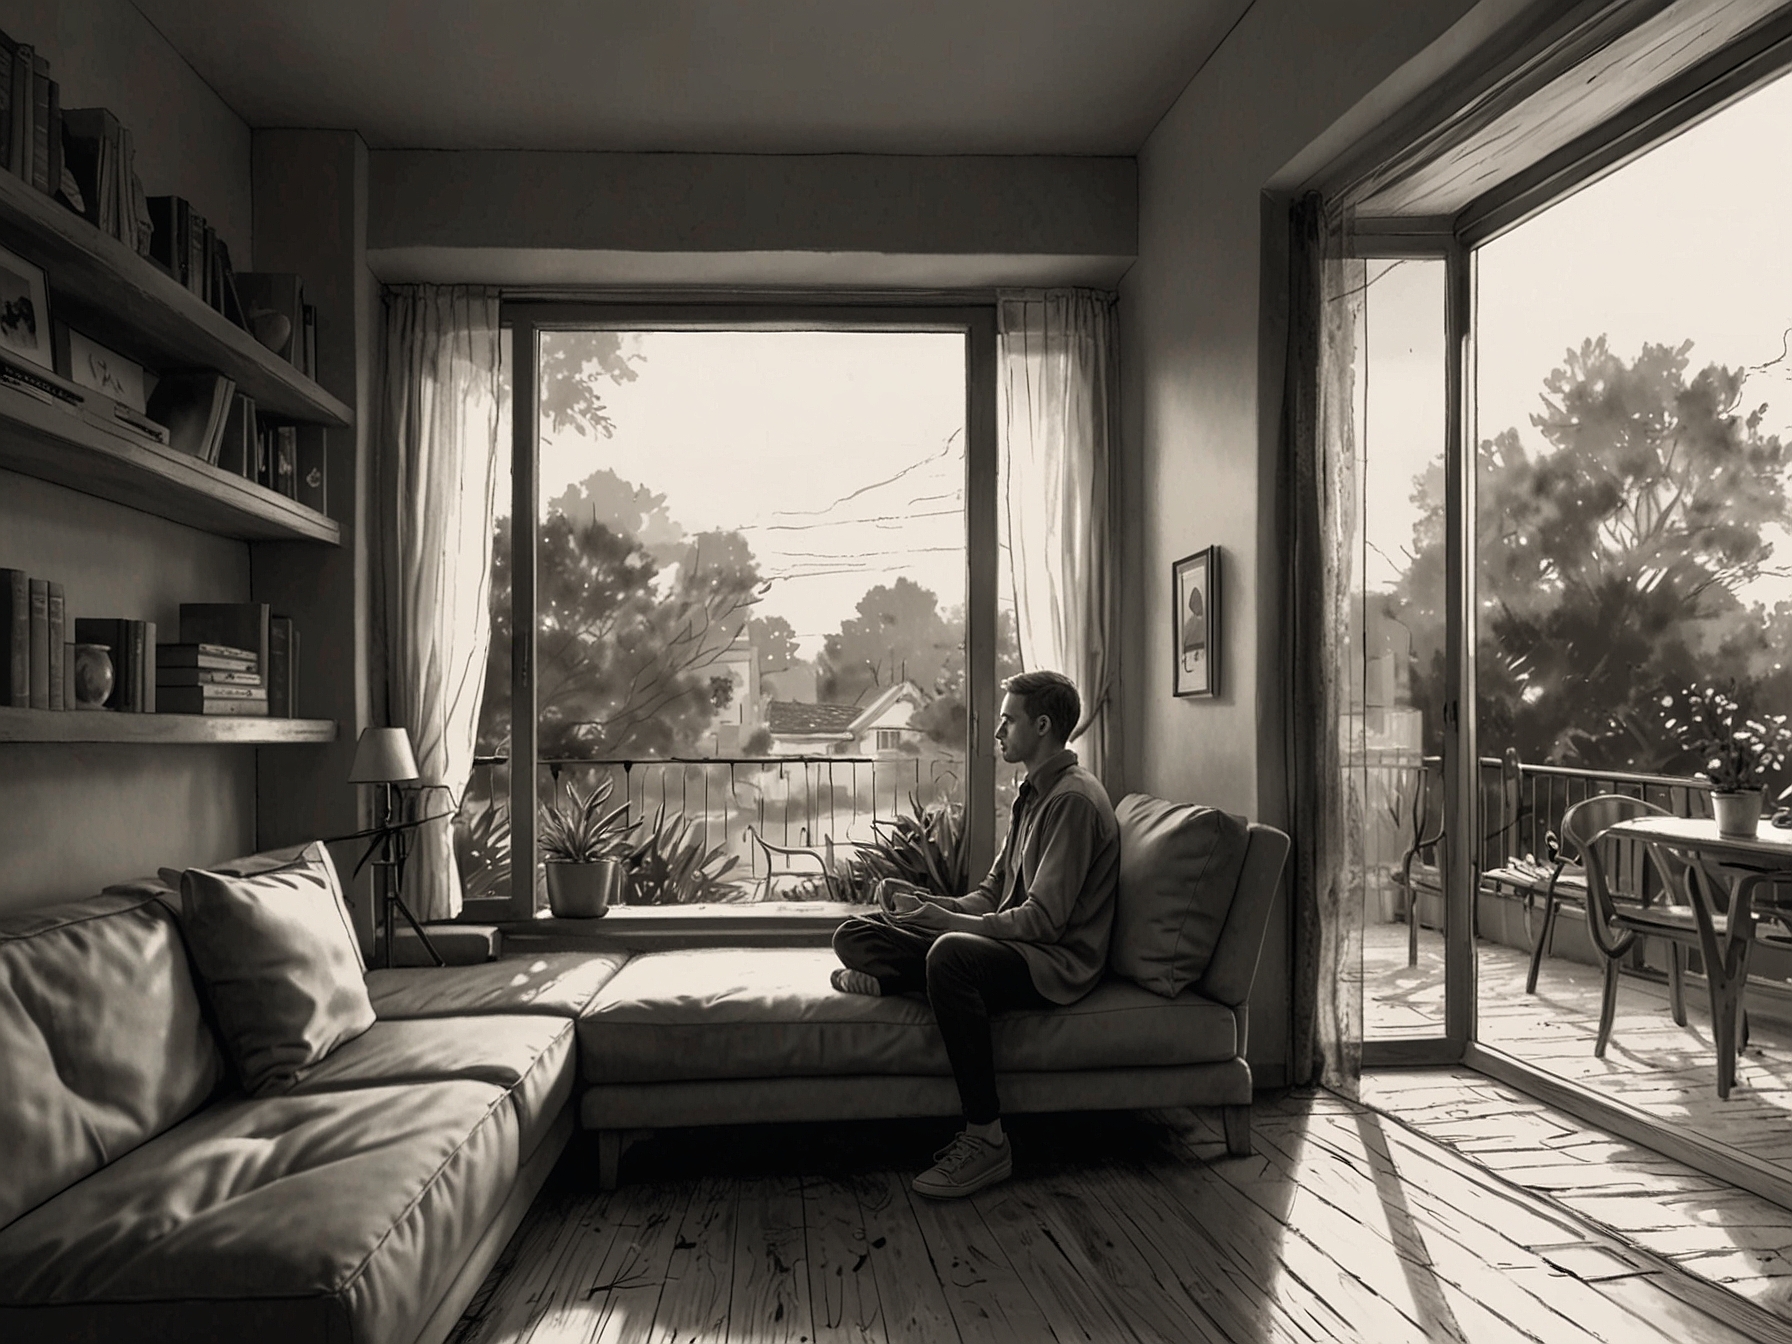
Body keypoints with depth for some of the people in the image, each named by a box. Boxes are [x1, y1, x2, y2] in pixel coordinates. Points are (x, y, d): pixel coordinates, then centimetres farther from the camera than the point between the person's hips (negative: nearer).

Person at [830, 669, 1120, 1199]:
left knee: (950, 953, -41)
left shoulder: (1075, 799, -13)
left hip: (1057, 962, -9)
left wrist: (942, 920, -19)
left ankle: (986, 1141, -32)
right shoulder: (1033, 793, 18)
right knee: (853, 934, 2)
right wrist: (930, 905, 0)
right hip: (1013, 943, 9)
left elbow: (1043, 919, -21)